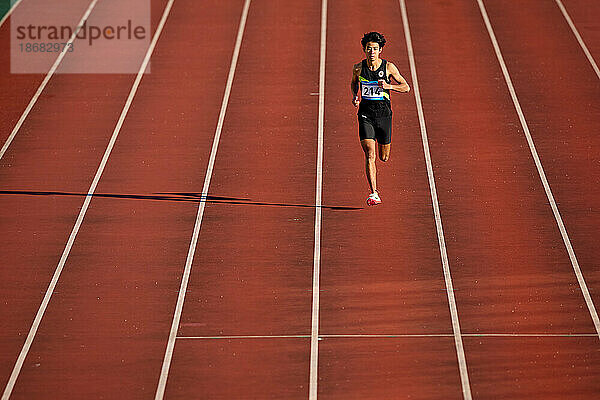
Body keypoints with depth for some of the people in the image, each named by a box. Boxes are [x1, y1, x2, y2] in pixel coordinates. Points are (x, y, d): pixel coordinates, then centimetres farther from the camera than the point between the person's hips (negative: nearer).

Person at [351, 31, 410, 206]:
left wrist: (388, 86, -17)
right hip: (365, 115, 0)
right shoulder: (358, 68, -2)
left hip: (384, 114, 0)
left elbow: (406, 87, -1)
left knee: (384, 158, 11)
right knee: (370, 155, -15)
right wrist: (355, 96, -1)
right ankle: (374, 193, -16)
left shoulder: (388, 67, -6)